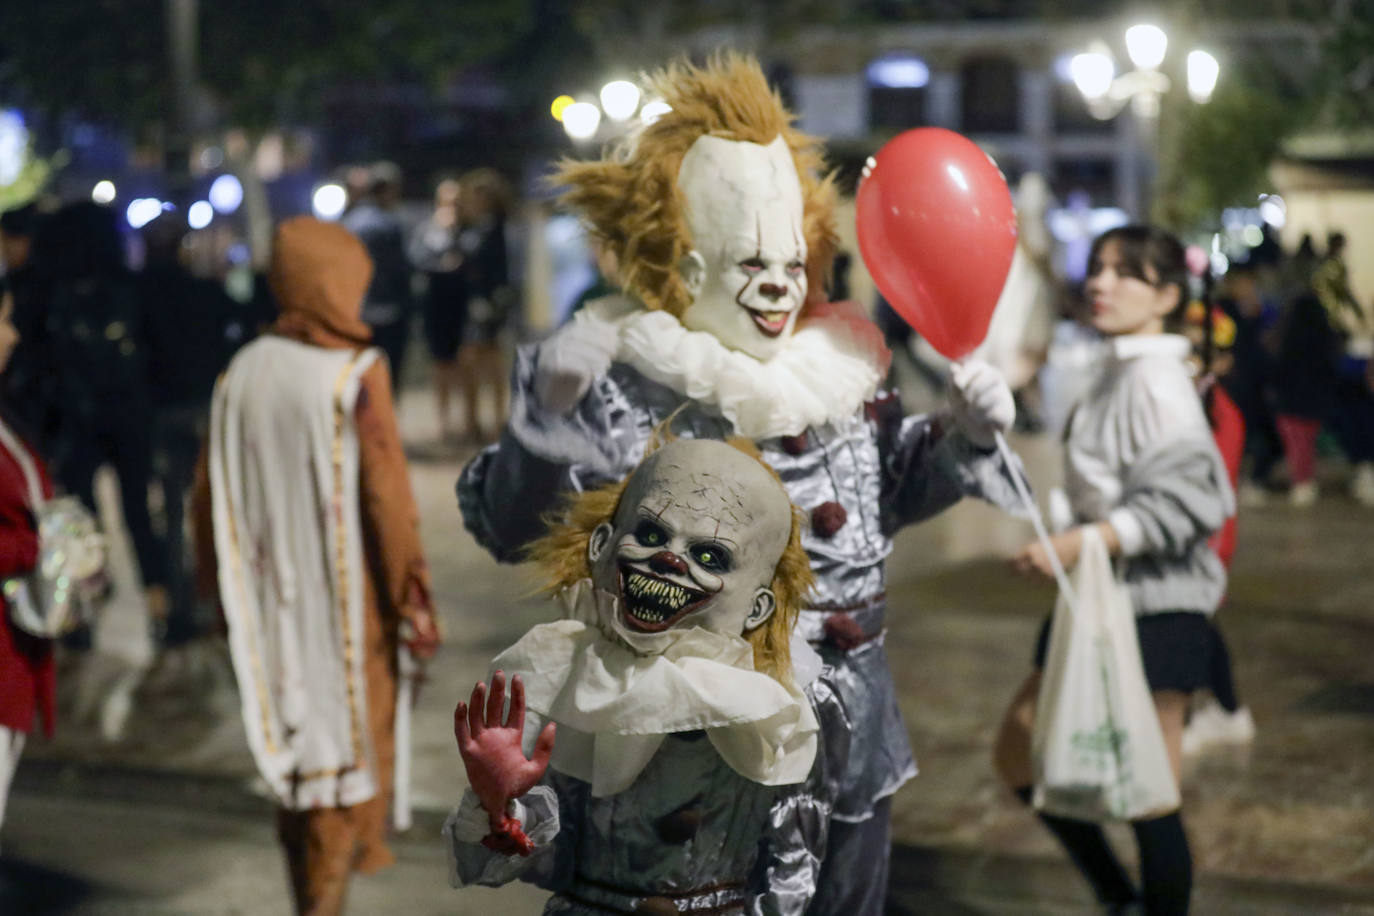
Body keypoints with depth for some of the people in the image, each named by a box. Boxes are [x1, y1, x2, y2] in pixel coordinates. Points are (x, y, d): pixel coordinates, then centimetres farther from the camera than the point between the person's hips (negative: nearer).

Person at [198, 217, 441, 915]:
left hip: (271, 594, 5)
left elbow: (211, 493, 6)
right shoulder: (356, 374, -14)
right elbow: (387, 495, -16)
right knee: (348, 741, 8)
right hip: (346, 593, -5)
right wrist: (414, 602, -8)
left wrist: (228, 593, 17)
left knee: (294, 741, 18)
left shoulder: (243, 373, 0)